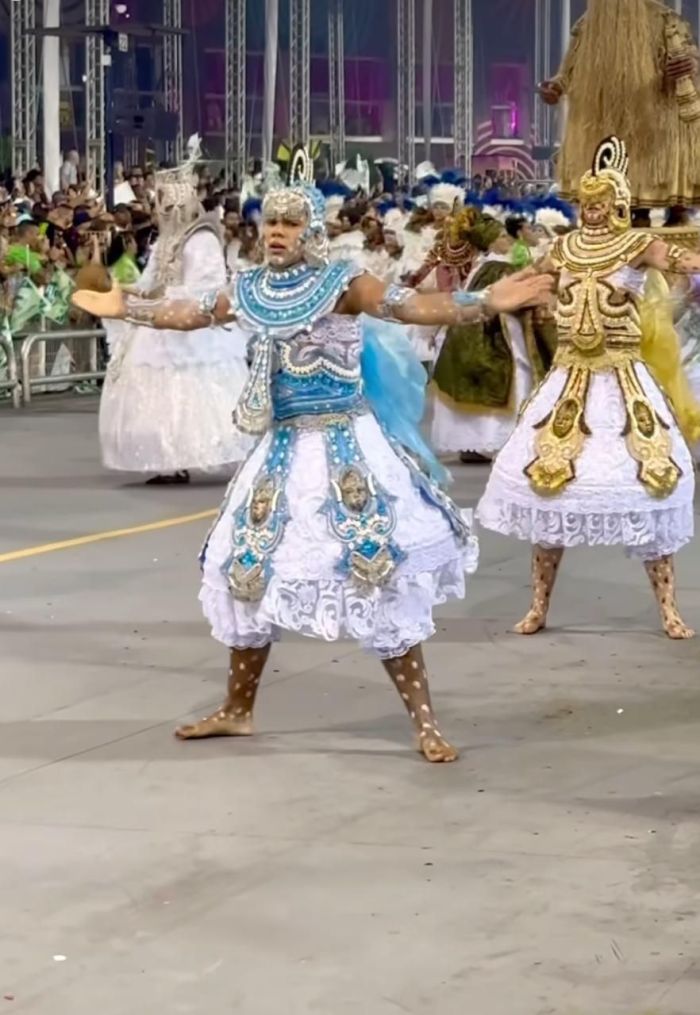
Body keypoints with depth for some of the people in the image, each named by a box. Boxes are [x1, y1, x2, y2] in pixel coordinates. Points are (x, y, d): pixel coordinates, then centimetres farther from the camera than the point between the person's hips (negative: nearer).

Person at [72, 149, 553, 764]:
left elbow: (416, 307, -20)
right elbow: (186, 314, 22)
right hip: (283, 449, 6)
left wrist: (487, 304, -33)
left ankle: (425, 722, -2)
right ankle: (238, 709, 29)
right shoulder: (248, 291, 5)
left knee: (377, 574, -9)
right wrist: (121, 308, 30)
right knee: (250, 569, 12)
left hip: (346, 447, -6)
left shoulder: (343, 284, -11)